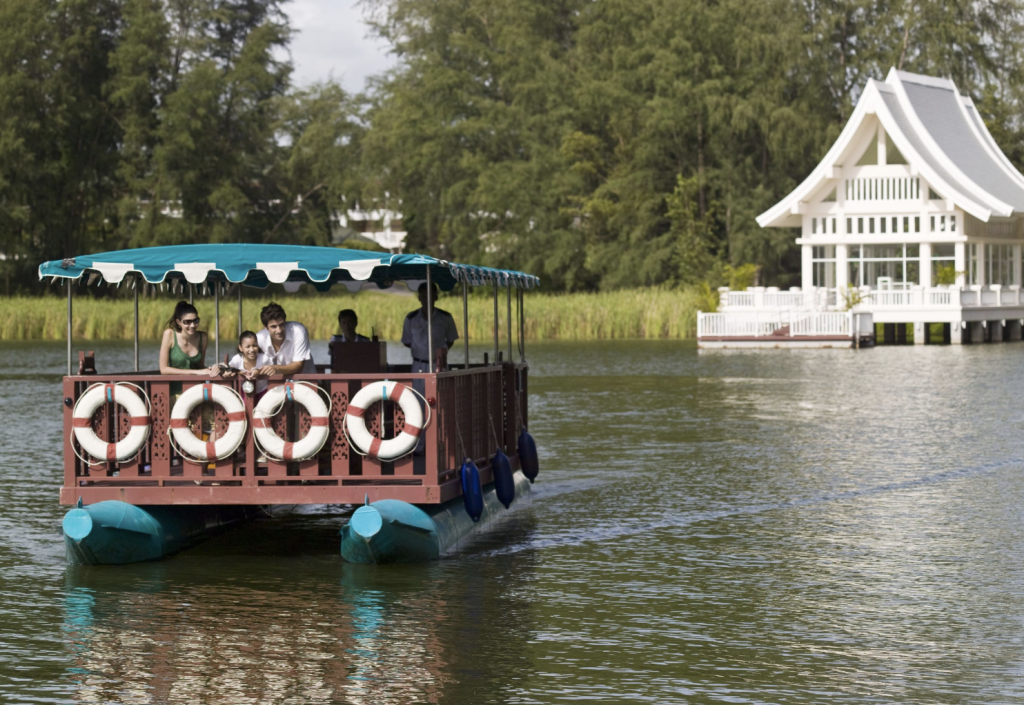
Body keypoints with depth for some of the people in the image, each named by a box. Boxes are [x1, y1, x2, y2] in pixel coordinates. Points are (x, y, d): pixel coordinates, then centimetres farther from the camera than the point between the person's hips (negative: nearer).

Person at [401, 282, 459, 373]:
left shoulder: (445, 318, 3)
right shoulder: (411, 318, 4)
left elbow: (450, 340, 13)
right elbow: (407, 342, 12)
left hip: (439, 365, 0)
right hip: (419, 366, 0)